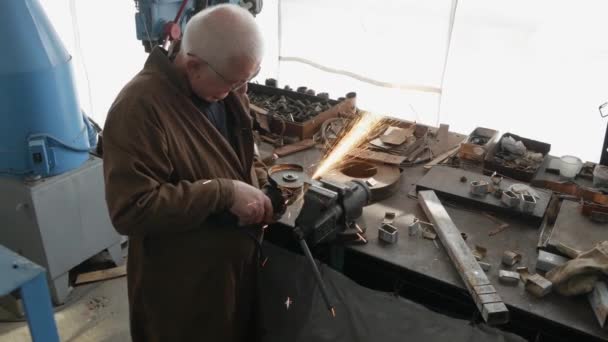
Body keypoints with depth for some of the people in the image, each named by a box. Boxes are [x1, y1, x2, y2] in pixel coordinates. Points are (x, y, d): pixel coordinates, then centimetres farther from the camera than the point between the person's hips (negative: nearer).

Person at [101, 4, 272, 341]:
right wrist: (224, 192, -30)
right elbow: (130, 209, -30)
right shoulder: (140, 107, -26)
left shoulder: (224, 88, 0)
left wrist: (260, 184, -3)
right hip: (182, 288, -7)